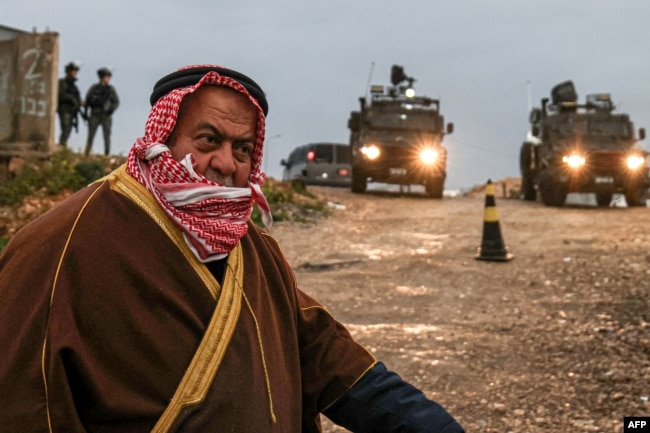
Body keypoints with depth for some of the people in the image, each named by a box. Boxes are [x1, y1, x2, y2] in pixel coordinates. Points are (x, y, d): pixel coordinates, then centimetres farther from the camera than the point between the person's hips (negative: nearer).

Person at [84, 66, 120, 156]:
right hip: (95, 115, -1)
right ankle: (86, 155, 0)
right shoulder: (94, 88, 6)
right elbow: (87, 100, 9)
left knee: (107, 136, -3)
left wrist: (111, 109, -12)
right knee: (91, 136, -3)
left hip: (106, 116, 1)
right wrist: (86, 114, 3)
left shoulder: (111, 89, 8)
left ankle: (107, 155, 0)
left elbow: (116, 102, 7)